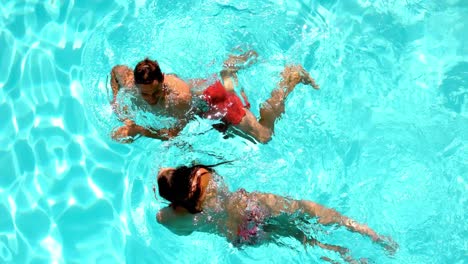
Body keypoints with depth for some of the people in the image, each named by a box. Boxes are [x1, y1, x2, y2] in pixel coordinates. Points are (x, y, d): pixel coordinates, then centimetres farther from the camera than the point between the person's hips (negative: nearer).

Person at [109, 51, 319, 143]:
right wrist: (116, 101, -13)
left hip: (212, 96, -6)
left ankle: (292, 75, 12)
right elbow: (116, 69, -3)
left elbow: (174, 133, -33)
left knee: (263, 136, 1)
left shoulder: (180, 97, -45)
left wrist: (137, 130, -38)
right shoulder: (129, 82, -27)